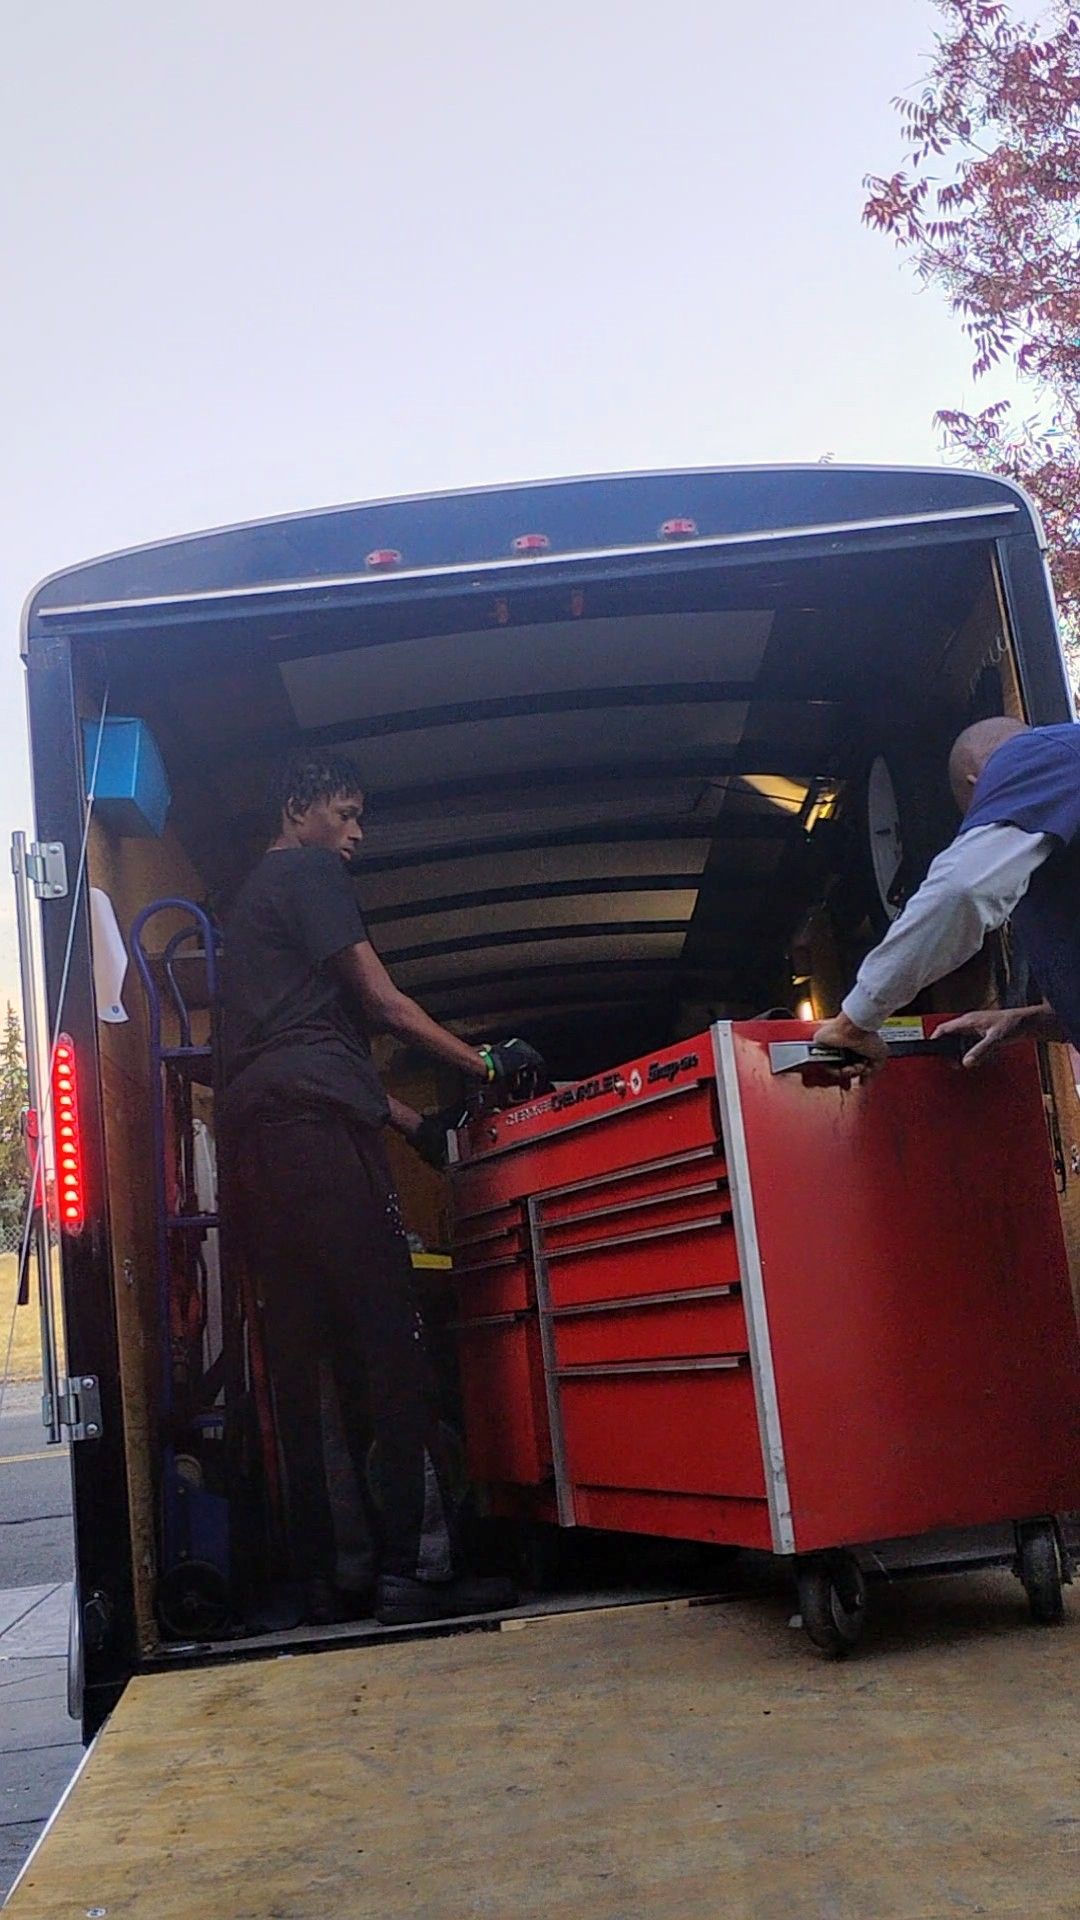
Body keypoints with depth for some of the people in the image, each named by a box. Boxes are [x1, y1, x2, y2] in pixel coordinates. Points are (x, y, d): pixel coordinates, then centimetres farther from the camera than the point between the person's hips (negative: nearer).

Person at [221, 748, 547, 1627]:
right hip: (317, 1123, -9)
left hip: (259, 1139, 9)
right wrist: (485, 1064, 5)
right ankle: (419, 1564, -16)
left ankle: (317, 1580, 5)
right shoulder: (309, 874, 5)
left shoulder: (252, 899, 32)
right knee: (389, 1341, -12)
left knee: (301, 1359, 5)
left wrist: (414, 1122, 25)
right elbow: (381, 1000, -1)